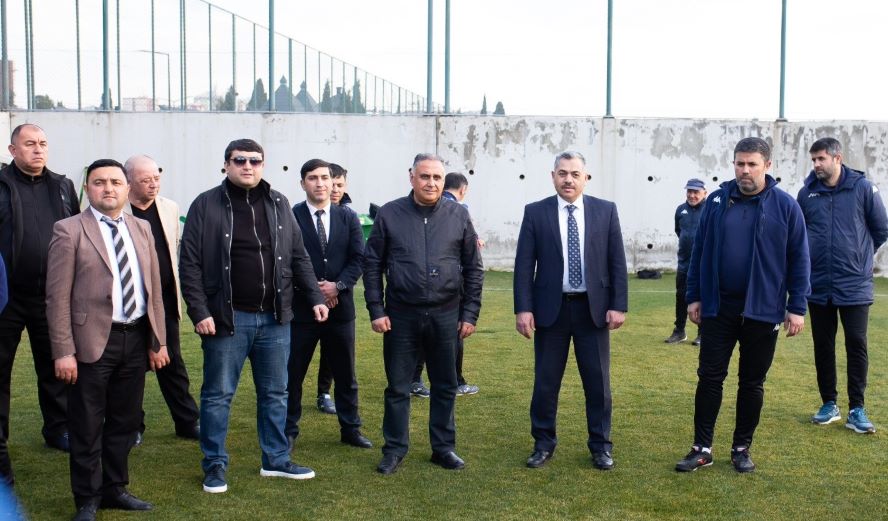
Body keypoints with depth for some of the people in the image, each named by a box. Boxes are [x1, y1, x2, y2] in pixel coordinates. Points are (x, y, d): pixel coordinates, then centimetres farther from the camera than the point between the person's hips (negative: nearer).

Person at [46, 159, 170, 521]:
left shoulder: (141, 229, 10)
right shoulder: (69, 230, -6)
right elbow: (58, 296, -9)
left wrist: (158, 341, 8)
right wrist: (63, 351, -14)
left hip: (136, 339, 5)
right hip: (93, 341, -5)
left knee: (124, 422, 16)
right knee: (87, 428, 6)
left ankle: (114, 489, 31)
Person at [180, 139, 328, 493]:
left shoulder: (279, 204, 7)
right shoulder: (206, 205, -5)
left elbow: (298, 257, 12)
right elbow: (190, 264, -6)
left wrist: (315, 298, 6)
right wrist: (200, 312, -13)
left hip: (274, 318, 4)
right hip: (226, 318, -4)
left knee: (275, 393, 13)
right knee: (218, 395, 6)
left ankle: (276, 460, 27)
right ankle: (215, 465, 20)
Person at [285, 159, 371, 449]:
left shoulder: (348, 217, 7)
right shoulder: (290, 217, -3)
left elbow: (358, 258, 2)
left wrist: (337, 285, -13)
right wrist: (313, 289, -14)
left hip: (340, 306, 3)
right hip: (301, 306, -3)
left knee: (345, 374, 12)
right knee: (292, 373, 4)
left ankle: (350, 429, 23)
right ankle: (289, 431, 18)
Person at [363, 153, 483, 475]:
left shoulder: (458, 216, 2)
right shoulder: (389, 214, 0)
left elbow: (474, 269, 5)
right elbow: (372, 264, 2)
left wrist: (470, 314, 1)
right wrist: (376, 311, -4)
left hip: (446, 315, 1)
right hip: (401, 315, -1)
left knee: (445, 387, 10)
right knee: (398, 387, 7)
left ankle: (444, 448, 24)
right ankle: (395, 449, 20)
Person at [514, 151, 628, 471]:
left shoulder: (606, 211, 2)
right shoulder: (535, 213, 0)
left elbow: (617, 262, 2)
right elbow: (524, 264, -2)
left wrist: (619, 305, -5)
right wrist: (523, 308, -9)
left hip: (593, 308, 1)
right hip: (550, 308, 0)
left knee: (598, 381, 8)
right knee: (545, 381, 8)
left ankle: (600, 445, 22)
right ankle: (544, 444, 23)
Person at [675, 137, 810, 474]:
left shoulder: (785, 205, -4)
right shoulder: (717, 201, 1)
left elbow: (798, 259, -3)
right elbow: (699, 252, 6)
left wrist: (797, 307, -6)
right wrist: (694, 297, 4)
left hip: (763, 310, -1)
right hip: (718, 307, 1)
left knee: (752, 382, 10)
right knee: (709, 377, 4)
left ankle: (742, 449, 23)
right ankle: (702, 449, 13)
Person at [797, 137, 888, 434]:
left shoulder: (862, 188, -6)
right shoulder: (807, 193, 1)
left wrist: (858, 254, 11)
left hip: (854, 285, -2)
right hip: (818, 286, 3)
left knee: (856, 345, 0)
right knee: (823, 346, 9)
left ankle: (856, 410, 9)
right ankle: (829, 405, 21)